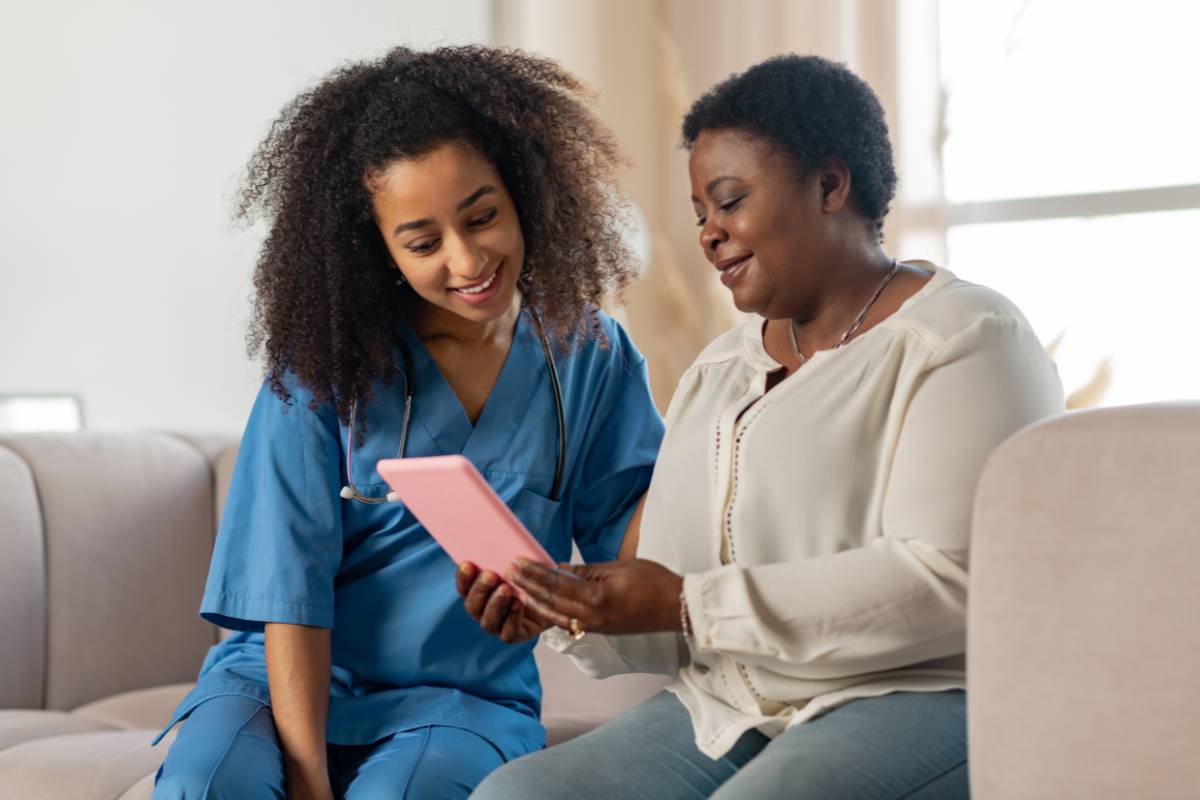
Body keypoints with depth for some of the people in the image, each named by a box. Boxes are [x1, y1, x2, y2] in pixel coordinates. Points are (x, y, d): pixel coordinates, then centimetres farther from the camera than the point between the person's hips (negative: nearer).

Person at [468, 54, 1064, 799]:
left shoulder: (961, 338, -3)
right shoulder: (716, 373, 20)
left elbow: (949, 583, -17)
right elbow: (674, 634, 17)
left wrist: (687, 605, -18)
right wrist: (572, 609, -6)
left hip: (919, 700, -7)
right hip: (722, 713, 7)